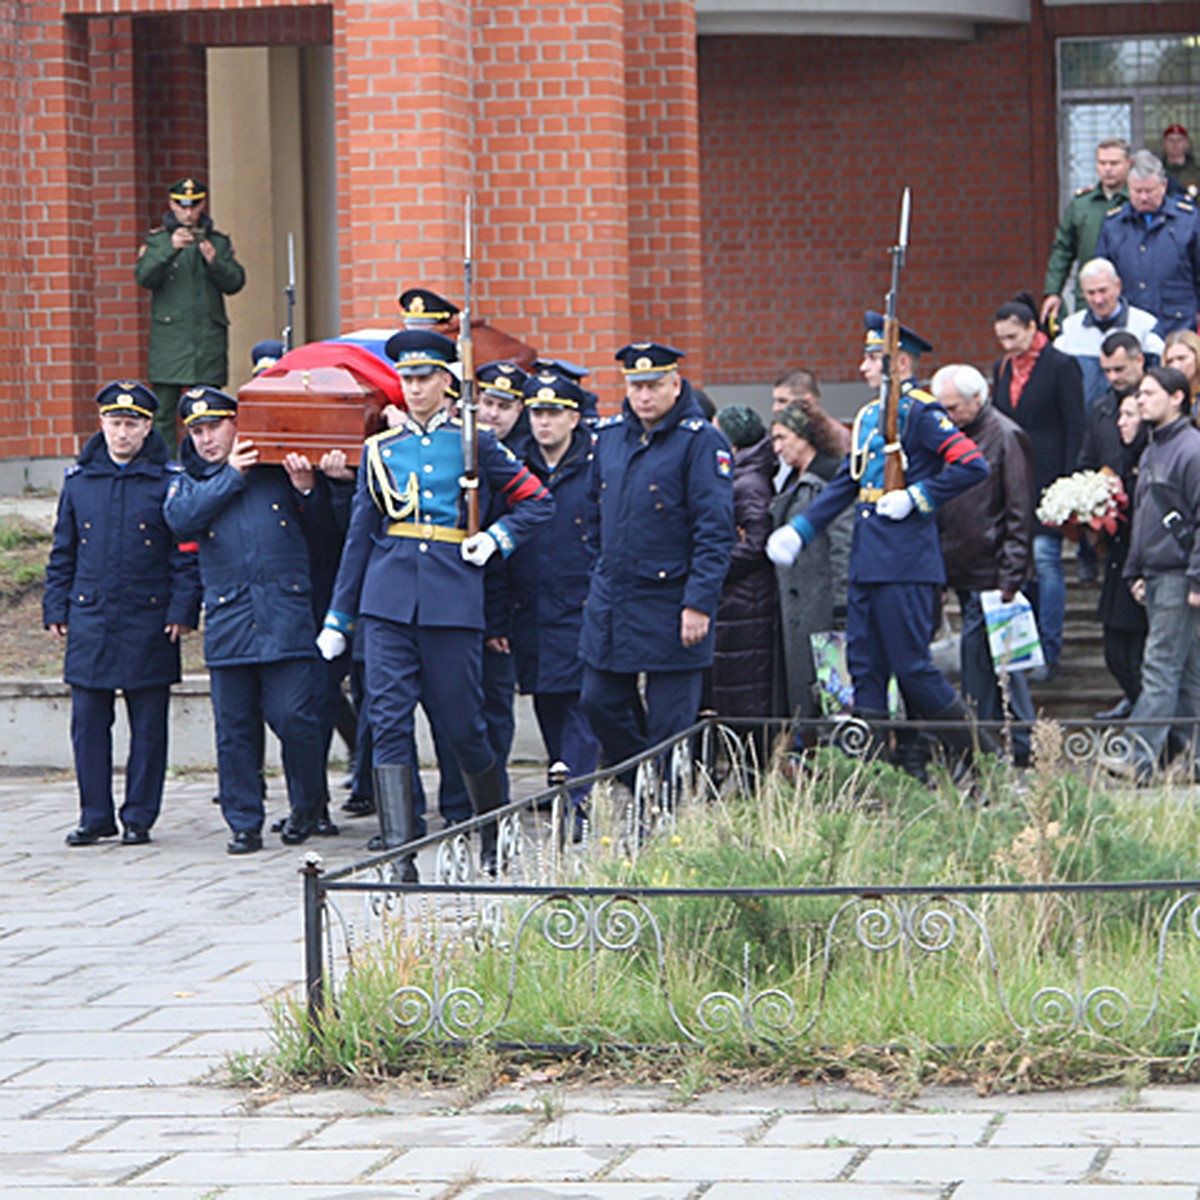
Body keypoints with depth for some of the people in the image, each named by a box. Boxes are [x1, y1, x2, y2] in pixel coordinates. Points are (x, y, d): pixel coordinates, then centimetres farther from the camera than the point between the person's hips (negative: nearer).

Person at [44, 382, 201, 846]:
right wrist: (56, 610, 8)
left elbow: (187, 554, 0)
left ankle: (139, 818, 9)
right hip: (90, 622, 3)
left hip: (148, 624, -3)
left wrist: (181, 612, -8)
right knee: (88, 721, 3)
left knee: (147, 725, 2)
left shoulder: (169, 482, 0)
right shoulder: (78, 481, 10)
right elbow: (62, 552, 15)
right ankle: (95, 816, 12)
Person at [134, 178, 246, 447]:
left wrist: (215, 261, -13)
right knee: (164, 413, -4)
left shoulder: (219, 241, 12)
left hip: (209, 339, 2)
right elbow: (144, 277, -8)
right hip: (169, 339, -2)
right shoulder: (157, 239, 6)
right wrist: (170, 250, -23)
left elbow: (235, 283, 6)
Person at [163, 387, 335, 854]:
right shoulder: (189, 482, 16)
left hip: (286, 618, -2)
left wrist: (307, 490, -2)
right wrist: (231, 476, -5)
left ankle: (307, 805, 14)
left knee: (294, 717, -8)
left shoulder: (278, 471, 12)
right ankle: (244, 823, 11)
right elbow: (180, 517, -8)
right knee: (234, 727, 2)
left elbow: (324, 534, 15)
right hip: (227, 619, 2)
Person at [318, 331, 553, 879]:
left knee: (463, 725, 4)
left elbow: (537, 502, 13)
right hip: (387, 601, 2)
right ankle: (399, 853, -10)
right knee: (388, 723, -9)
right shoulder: (381, 449, 10)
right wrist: (337, 617, 12)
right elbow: (359, 536, 13)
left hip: (453, 602, -2)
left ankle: (495, 833, 28)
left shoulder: (475, 443, 5)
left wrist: (495, 539, -3)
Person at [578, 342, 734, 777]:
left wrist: (699, 603, -18)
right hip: (610, 597, 6)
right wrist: (594, 587, 17)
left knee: (668, 724, -2)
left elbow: (715, 532, -13)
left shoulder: (701, 441, -10)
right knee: (600, 703, 9)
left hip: (669, 606, -6)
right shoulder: (608, 434, 9)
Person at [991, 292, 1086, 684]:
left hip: (1046, 476, -6)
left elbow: (1074, 428, -7)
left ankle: (1049, 652, -3)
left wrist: (1067, 482, -13)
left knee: (1045, 559, -7)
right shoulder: (1003, 369, 13)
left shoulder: (1061, 367, -6)